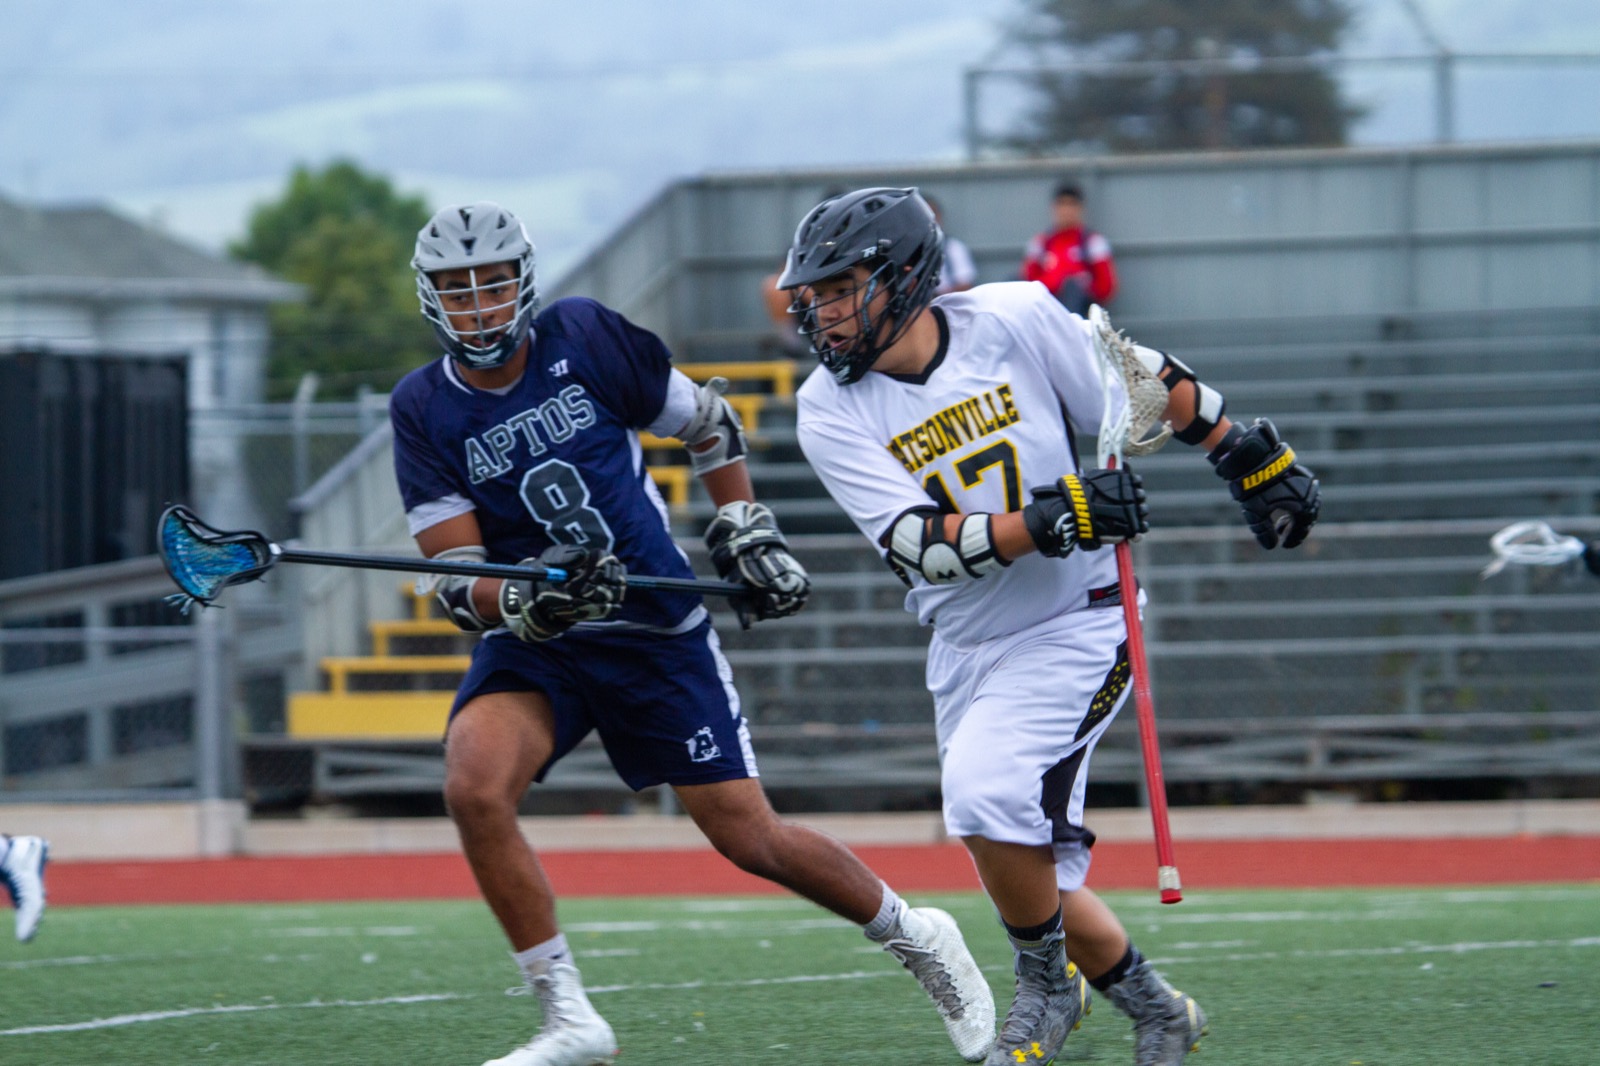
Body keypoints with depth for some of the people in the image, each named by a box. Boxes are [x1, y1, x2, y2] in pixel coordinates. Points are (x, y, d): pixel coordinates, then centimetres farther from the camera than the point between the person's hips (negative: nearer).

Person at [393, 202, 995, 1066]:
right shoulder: (424, 410, -5)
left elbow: (708, 424, 8)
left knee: (747, 838, -2)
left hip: (658, 630, -1)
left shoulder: (584, 338, -8)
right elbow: (455, 581, -10)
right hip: (533, 643, 1)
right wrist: (520, 603, -30)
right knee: (473, 784, -27)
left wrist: (746, 534, 3)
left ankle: (916, 939, 26)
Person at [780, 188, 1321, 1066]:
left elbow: (1149, 383, 2)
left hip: (1075, 628, -4)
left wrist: (1253, 461, 6)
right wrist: (1048, 523, -32)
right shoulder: (832, 411, -8)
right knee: (1028, 877, 6)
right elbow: (921, 544, -19)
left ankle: (1046, 987, -4)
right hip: (966, 652, 4)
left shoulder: (1013, 322, -12)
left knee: (984, 792, -25)